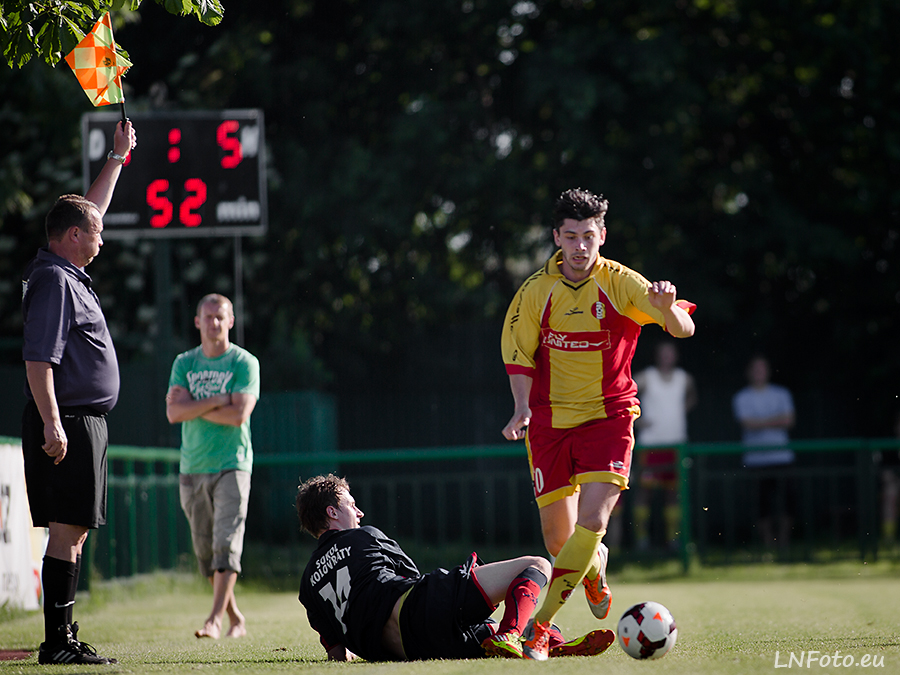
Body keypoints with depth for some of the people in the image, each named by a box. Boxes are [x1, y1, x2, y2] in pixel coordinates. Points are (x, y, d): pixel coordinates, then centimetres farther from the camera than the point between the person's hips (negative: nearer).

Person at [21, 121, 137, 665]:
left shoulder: (68, 273, 16)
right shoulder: (54, 280, -13)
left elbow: (88, 210, 33)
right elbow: (39, 358, -20)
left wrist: (118, 157, 37)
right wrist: (51, 424, -26)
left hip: (85, 422, 10)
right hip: (68, 423, -10)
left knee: (75, 533, 10)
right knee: (67, 532, -11)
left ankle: (62, 640, 12)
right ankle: (59, 641, -13)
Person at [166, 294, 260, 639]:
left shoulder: (245, 363, -1)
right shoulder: (184, 363, 10)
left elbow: (239, 414, -14)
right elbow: (174, 412, -4)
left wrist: (193, 408, -8)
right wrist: (217, 401, -13)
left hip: (232, 466, -4)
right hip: (192, 469, 4)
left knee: (227, 543, -15)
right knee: (204, 549, 6)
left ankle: (215, 620, -21)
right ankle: (235, 618, 19)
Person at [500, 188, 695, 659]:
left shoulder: (621, 284, -7)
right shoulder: (536, 291, -2)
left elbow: (684, 329, -14)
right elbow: (518, 354, 8)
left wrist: (667, 307, -37)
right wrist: (523, 408, -7)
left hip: (608, 415, -2)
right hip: (550, 421, 2)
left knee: (592, 523, -20)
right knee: (558, 538, 2)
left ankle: (540, 624, -16)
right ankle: (596, 567, 39)